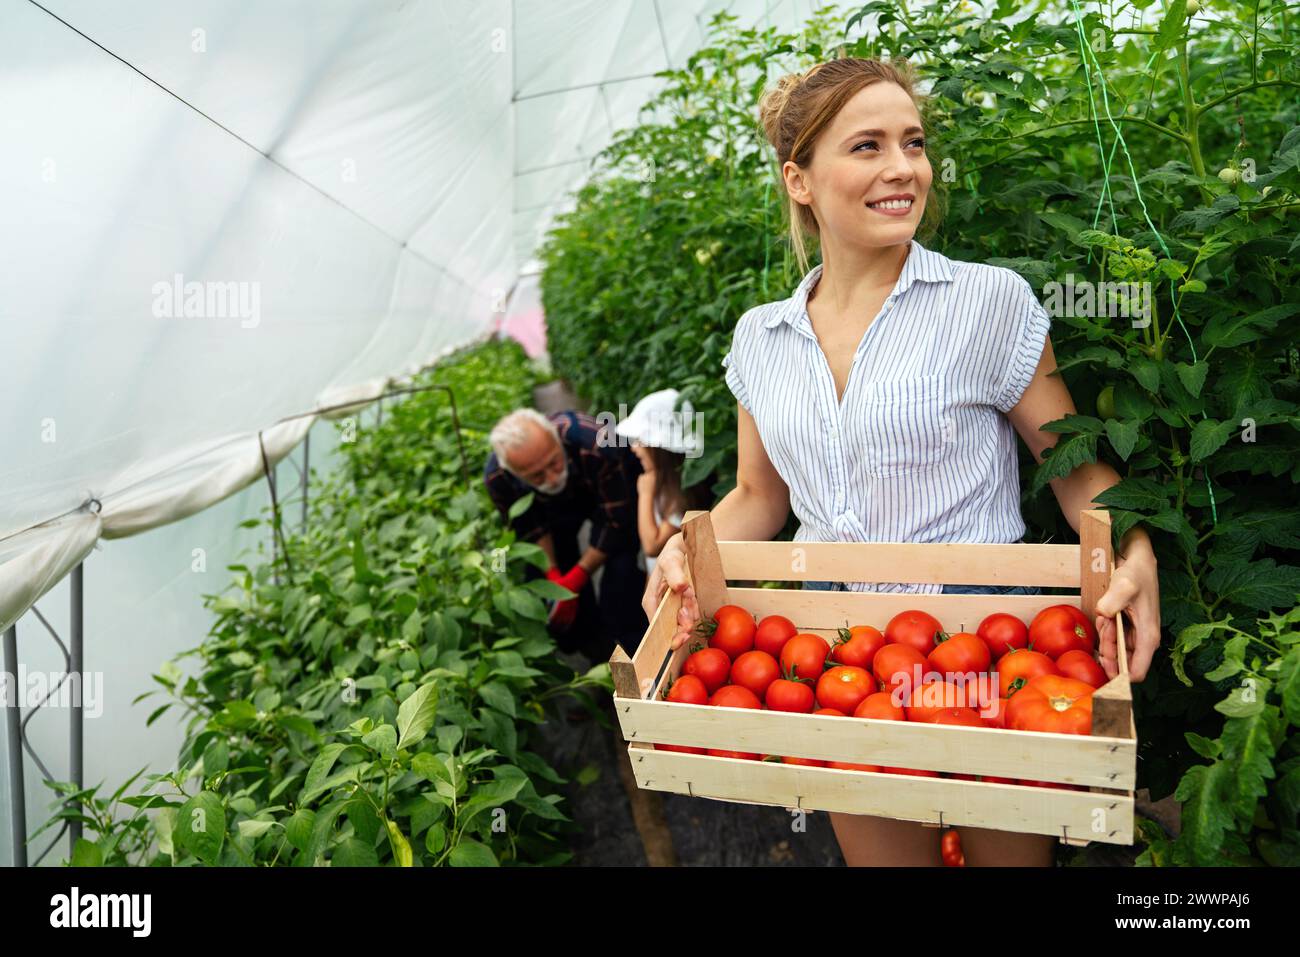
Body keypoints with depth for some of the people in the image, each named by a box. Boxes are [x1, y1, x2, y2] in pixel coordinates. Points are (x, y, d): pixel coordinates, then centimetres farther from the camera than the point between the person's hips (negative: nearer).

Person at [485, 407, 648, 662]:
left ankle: (631, 646, -1)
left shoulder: (597, 446, -45)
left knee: (620, 563, -23)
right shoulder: (496, 477, -32)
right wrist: (555, 577, -20)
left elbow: (616, 521, -31)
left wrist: (576, 579, -26)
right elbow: (533, 530, -12)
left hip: (617, 489, -4)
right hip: (557, 506, 4)